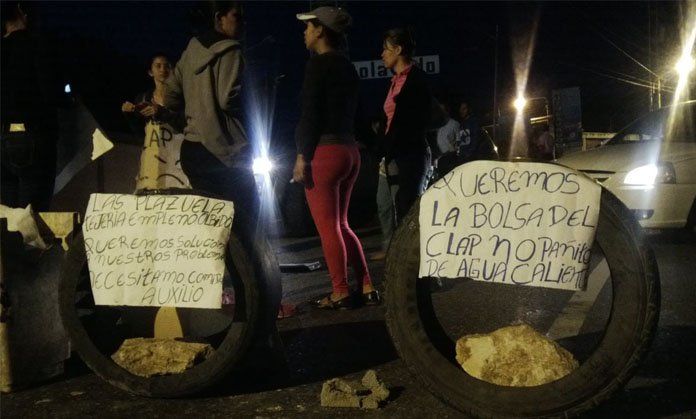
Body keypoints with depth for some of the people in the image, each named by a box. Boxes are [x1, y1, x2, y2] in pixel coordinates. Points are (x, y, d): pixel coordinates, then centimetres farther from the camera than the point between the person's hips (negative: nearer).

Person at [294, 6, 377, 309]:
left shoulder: (318, 63, -9)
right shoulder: (347, 66, 15)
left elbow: (310, 113, -15)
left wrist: (302, 156, -12)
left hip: (324, 152, -8)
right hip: (349, 150, 8)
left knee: (327, 228, 0)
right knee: (340, 225, 15)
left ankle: (340, 294, 6)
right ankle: (368, 288, 16)